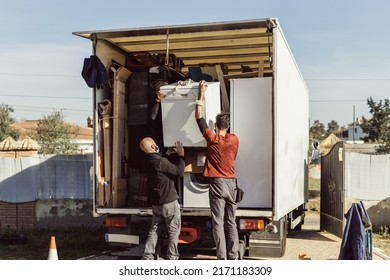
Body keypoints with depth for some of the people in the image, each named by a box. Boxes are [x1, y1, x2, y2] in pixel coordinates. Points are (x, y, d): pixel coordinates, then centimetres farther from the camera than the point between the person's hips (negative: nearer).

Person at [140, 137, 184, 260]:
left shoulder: (147, 162, 5)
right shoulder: (161, 161, -21)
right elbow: (180, 172, -14)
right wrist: (181, 155, -7)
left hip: (156, 203, 7)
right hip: (169, 202, -7)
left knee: (154, 230, 15)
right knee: (174, 231, 5)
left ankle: (147, 256, 14)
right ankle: (172, 258, 8)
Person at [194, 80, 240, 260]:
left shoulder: (212, 138, -6)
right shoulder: (234, 140, 2)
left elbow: (198, 117, 2)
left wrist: (201, 94, 7)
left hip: (217, 183, -3)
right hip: (231, 182, 4)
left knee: (218, 223, -1)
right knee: (231, 222, 8)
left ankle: (222, 258, -3)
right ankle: (233, 257, 10)